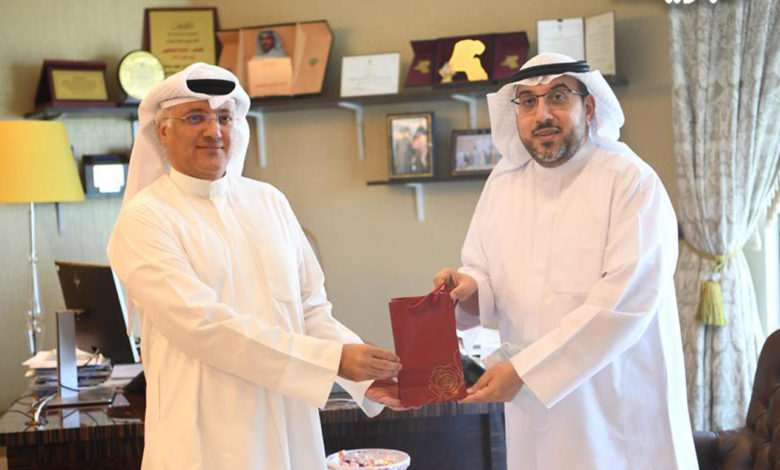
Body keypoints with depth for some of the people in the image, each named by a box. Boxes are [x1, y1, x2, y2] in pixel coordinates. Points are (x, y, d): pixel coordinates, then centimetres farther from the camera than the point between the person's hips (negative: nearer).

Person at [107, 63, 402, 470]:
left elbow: (311, 309, 5)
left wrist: (366, 376, -11)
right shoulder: (145, 218, -8)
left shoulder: (269, 201, 7)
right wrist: (334, 359, -21)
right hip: (207, 436, -4)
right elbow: (202, 324, -18)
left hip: (290, 427, 4)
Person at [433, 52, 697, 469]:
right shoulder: (503, 183, 5)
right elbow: (485, 274, 13)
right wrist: (470, 288, -12)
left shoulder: (632, 182, -12)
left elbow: (625, 301, -21)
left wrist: (524, 370, -23)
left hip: (621, 409, -4)